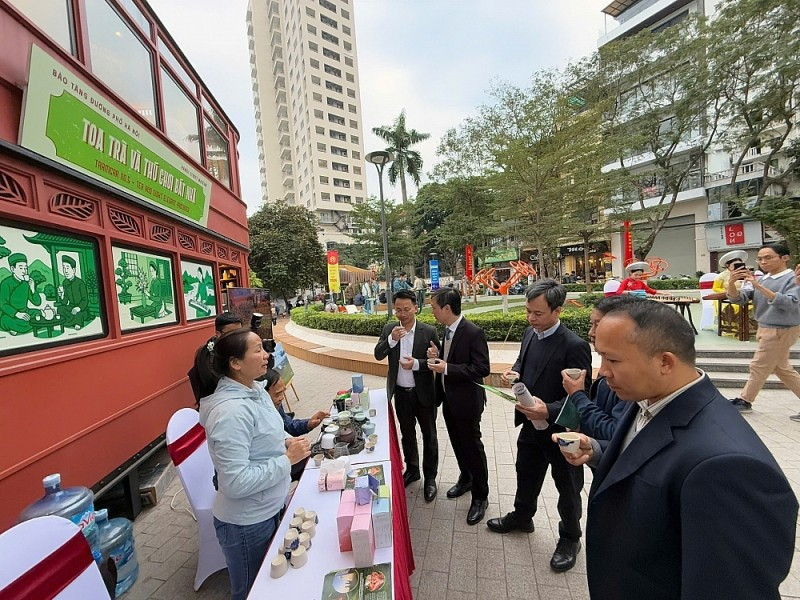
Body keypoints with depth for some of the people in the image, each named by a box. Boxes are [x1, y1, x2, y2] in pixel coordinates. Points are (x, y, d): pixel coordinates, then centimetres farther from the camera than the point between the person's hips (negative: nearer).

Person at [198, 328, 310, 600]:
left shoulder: (256, 389, -3)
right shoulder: (231, 411, -31)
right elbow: (236, 483, -31)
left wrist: (285, 441, -4)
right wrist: (288, 459, -25)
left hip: (269, 509, 8)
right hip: (247, 522, -8)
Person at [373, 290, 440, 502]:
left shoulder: (428, 331, -13)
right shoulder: (389, 328, -4)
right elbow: (378, 355, -9)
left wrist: (416, 364, -26)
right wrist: (392, 339, -26)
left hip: (423, 393, -3)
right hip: (400, 393, 3)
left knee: (429, 436, 14)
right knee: (407, 434, 22)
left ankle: (430, 477, 33)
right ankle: (412, 469, 44)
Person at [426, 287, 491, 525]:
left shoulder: (473, 332, -23)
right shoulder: (447, 330, 2)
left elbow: (482, 369, -24)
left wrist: (446, 368, -27)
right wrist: (437, 356, -8)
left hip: (466, 401, -8)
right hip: (449, 399, 8)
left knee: (472, 447, 9)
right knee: (458, 443, 23)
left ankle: (480, 496, 29)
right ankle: (466, 479, 47)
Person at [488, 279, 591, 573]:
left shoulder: (574, 346, -25)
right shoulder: (530, 333, -3)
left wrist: (549, 411, -36)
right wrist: (515, 373, -8)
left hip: (561, 431, -6)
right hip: (531, 425, 7)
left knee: (567, 488, 19)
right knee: (526, 476, 26)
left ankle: (570, 538, 44)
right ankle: (521, 517, 52)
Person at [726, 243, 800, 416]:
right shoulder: (762, 280, 6)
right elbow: (739, 298, -1)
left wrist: (759, 286, -35)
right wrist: (731, 283, -21)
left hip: (781, 331, -7)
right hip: (766, 329, 7)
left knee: (759, 367, 4)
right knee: (782, 369, 17)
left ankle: (744, 401, 18)